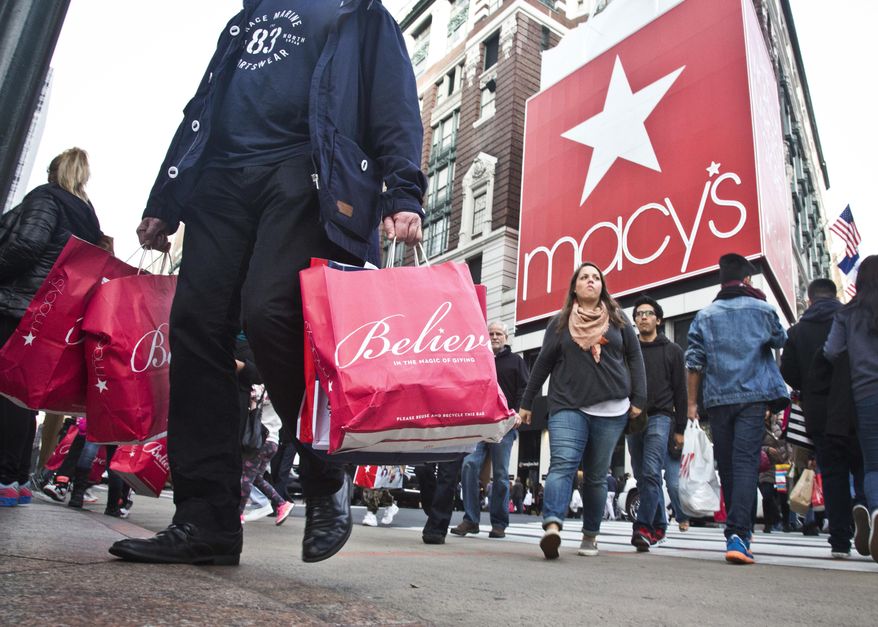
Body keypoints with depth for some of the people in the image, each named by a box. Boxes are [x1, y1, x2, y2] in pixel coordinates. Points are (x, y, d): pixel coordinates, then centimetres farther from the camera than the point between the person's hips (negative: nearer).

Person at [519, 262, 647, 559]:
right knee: (562, 464, -19)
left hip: (610, 411, 1)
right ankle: (552, 527, -31)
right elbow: (542, 364, 11)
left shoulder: (618, 319, 12)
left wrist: (638, 399, 2)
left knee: (596, 476, 7)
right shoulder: (559, 323, 10)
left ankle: (590, 536, 18)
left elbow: (634, 358, 11)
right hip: (567, 407, -1)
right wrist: (526, 403, 11)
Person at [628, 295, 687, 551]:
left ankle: (643, 528, -15)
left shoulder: (672, 350, 9)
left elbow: (680, 391, 6)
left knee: (651, 472, -16)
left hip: (660, 417, -3)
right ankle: (659, 525, 19)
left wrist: (680, 429, 1)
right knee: (642, 476, 6)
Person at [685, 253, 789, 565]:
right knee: (746, 463, -9)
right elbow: (781, 341, 24)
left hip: (718, 400, 2)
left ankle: (739, 528, 24)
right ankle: (737, 534, -22)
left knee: (726, 466, 12)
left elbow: (694, 362, 3)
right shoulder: (762, 309, 5)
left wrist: (692, 401, 10)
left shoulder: (704, 316, 7)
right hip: (753, 398, -2)